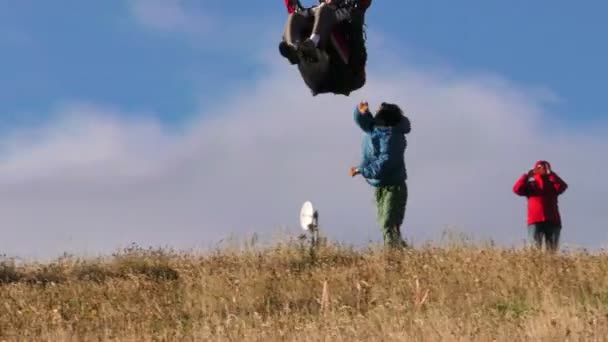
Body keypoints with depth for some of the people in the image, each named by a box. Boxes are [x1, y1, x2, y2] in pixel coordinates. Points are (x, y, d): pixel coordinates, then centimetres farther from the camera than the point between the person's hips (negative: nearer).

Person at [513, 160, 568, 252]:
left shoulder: (552, 184, 12)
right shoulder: (530, 185, 11)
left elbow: (562, 186, -9)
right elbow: (517, 189, -5)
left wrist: (550, 174, -15)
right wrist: (527, 175, -11)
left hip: (552, 221, 1)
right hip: (535, 221, -1)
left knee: (552, 250, 0)